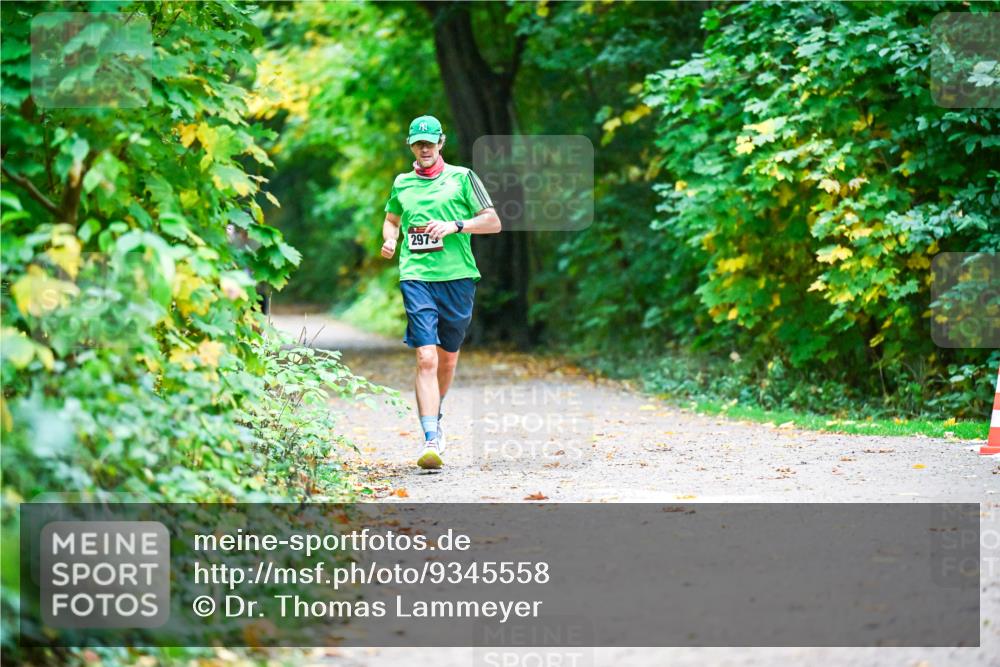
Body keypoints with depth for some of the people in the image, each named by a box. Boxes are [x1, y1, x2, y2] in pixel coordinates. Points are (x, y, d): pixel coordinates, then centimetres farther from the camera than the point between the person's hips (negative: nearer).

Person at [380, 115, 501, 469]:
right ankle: (430, 440, -20)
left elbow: (493, 222, 3)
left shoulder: (462, 177, 6)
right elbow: (392, 219, 31)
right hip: (416, 277, 0)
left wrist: (455, 226, -11)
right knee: (426, 358, -14)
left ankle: (434, 417, 40)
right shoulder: (402, 184, 14)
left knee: (448, 357, 13)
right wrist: (389, 240, 9)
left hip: (457, 277, 0)